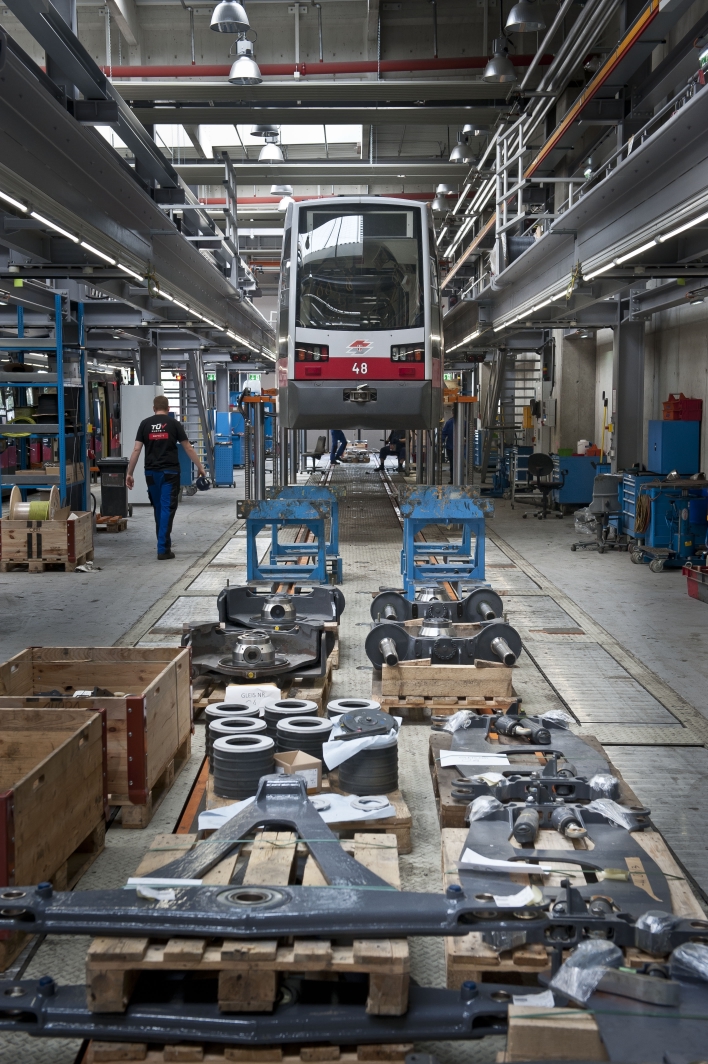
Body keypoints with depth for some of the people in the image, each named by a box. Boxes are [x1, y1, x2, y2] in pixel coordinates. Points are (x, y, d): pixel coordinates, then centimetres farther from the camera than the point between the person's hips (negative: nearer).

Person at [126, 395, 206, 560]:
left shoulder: (145, 424, 5)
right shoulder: (174, 423, 0)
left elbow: (136, 450, 0)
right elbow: (188, 448, 1)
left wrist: (129, 473, 4)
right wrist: (200, 468, 9)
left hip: (151, 472, 3)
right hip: (170, 472, -3)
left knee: (158, 508, 18)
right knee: (167, 509, -4)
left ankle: (163, 543, 28)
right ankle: (163, 549, -10)